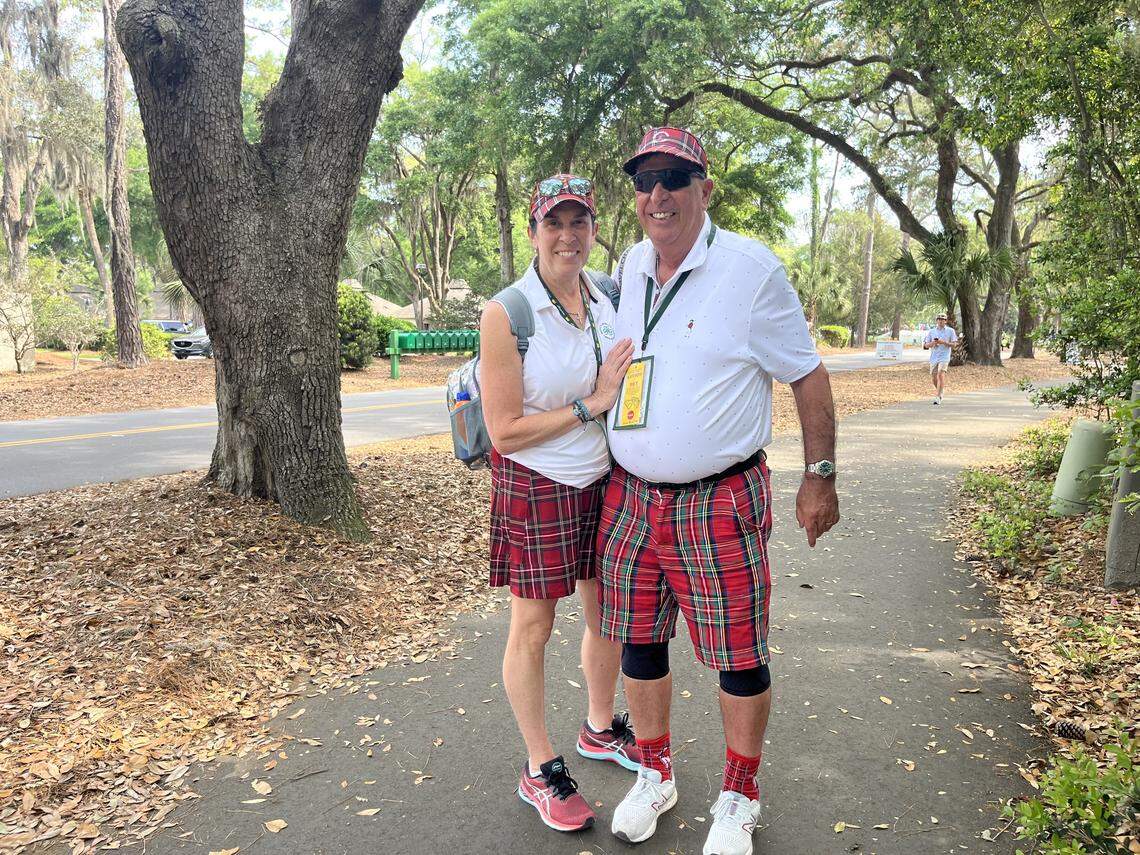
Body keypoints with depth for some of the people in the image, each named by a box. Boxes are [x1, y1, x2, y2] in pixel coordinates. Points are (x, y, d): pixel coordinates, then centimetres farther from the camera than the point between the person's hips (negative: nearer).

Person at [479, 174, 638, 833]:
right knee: (533, 628, 6)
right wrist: (591, 405, -19)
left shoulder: (605, 303, 4)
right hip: (536, 488, -6)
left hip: (602, 482, 6)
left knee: (606, 611, 17)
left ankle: (601, 729, 42)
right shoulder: (507, 314, -15)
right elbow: (504, 432, -17)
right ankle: (541, 771, 24)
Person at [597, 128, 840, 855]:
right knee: (638, 642, 14)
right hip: (631, 495, 5)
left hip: (721, 501, -5)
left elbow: (808, 376, -4)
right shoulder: (629, 266, 8)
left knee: (739, 655, 6)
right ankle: (655, 776, 36)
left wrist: (820, 477, -3)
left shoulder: (751, 268, -9)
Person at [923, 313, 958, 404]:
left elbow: (953, 344, 1)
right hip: (933, 358, 4)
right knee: (933, 378, 6)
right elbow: (926, 345, 9)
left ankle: (938, 397, -21)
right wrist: (932, 343, -12)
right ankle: (940, 392, 34)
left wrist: (944, 342, -14)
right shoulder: (931, 331, 10)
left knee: (941, 375, -20)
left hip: (944, 357, -4)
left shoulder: (950, 331, 4)